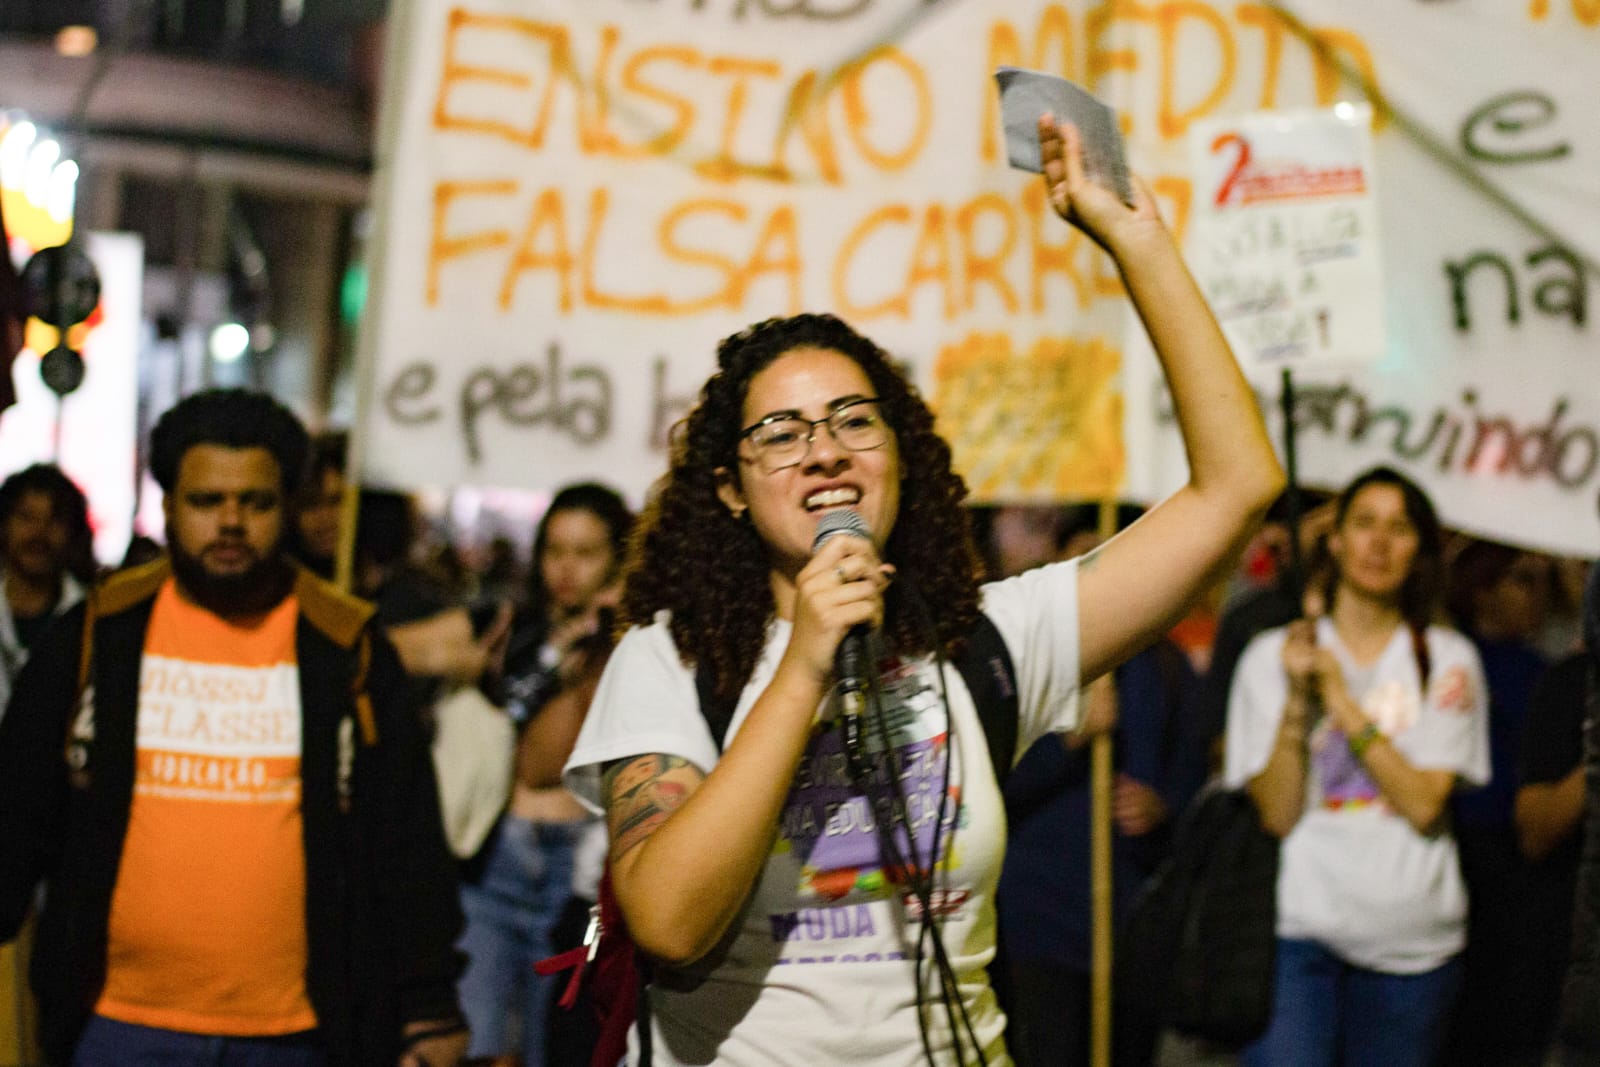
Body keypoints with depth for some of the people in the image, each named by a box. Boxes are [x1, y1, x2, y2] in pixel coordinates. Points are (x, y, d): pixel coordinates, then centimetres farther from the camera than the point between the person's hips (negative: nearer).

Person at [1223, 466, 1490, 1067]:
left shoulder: (1449, 660, 5)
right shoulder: (1271, 655, 4)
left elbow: (1425, 803, -7)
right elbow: (1277, 814, -3)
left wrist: (1341, 698, -9)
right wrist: (1298, 698, -13)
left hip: (1414, 942, 1)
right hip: (1299, 929, -1)